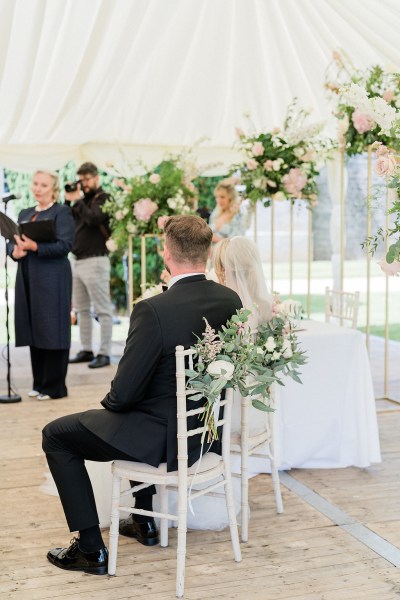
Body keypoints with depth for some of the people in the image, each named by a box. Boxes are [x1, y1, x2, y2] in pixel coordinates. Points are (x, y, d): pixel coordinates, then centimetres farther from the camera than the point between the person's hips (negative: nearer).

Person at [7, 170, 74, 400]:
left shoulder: (62, 212, -2)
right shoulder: (25, 213, 19)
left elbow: (65, 244, -13)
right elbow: (12, 241, 15)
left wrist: (35, 247, -24)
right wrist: (15, 250, -8)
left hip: (52, 278, -6)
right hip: (28, 278, 7)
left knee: (52, 329, -3)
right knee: (34, 329, 9)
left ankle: (54, 387, 4)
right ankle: (39, 383, 18)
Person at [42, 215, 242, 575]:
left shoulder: (153, 310, -27)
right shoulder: (231, 301, -6)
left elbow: (123, 394, -23)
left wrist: (110, 403, 3)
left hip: (161, 439, -7)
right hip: (206, 431, 7)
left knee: (56, 435, 12)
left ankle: (91, 549, 12)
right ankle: (144, 521, 41)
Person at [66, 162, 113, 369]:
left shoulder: (103, 198, -4)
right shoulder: (82, 200, 17)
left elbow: (93, 219, -21)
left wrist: (77, 200, -12)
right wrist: (68, 201, 1)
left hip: (95, 260, -8)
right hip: (78, 261, 8)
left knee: (102, 309, -4)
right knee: (82, 310, 10)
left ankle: (104, 353, -3)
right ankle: (86, 350, 17)